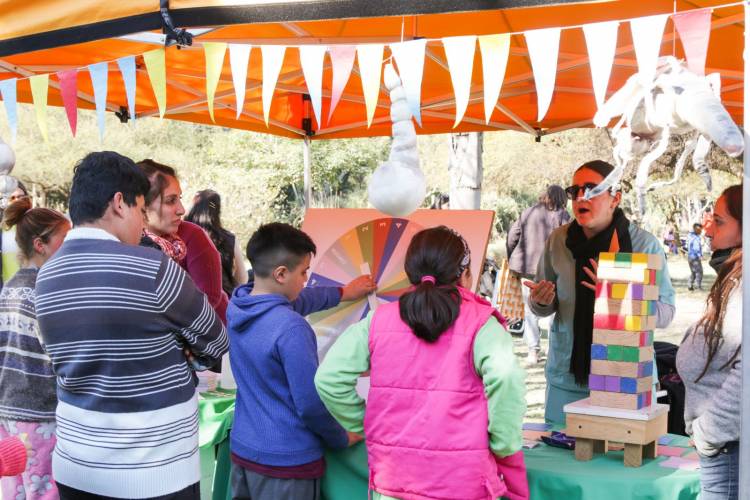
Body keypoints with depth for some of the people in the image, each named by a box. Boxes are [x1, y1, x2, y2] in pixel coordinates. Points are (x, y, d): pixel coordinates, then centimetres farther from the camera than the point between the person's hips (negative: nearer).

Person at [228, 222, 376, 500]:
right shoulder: (291, 329, -26)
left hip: (242, 451, 8)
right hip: (286, 463, -7)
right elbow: (311, 404, -22)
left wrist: (342, 293, 31)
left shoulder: (237, 305, -1)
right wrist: (342, 438, -2)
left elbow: (294, 302, 18)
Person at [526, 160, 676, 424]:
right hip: (566, 376, 3)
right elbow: (543, 309, 13)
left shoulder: (644, 243, -5)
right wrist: (541, 302, -10)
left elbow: (665, 313, -8)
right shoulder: (558, 241, 2)